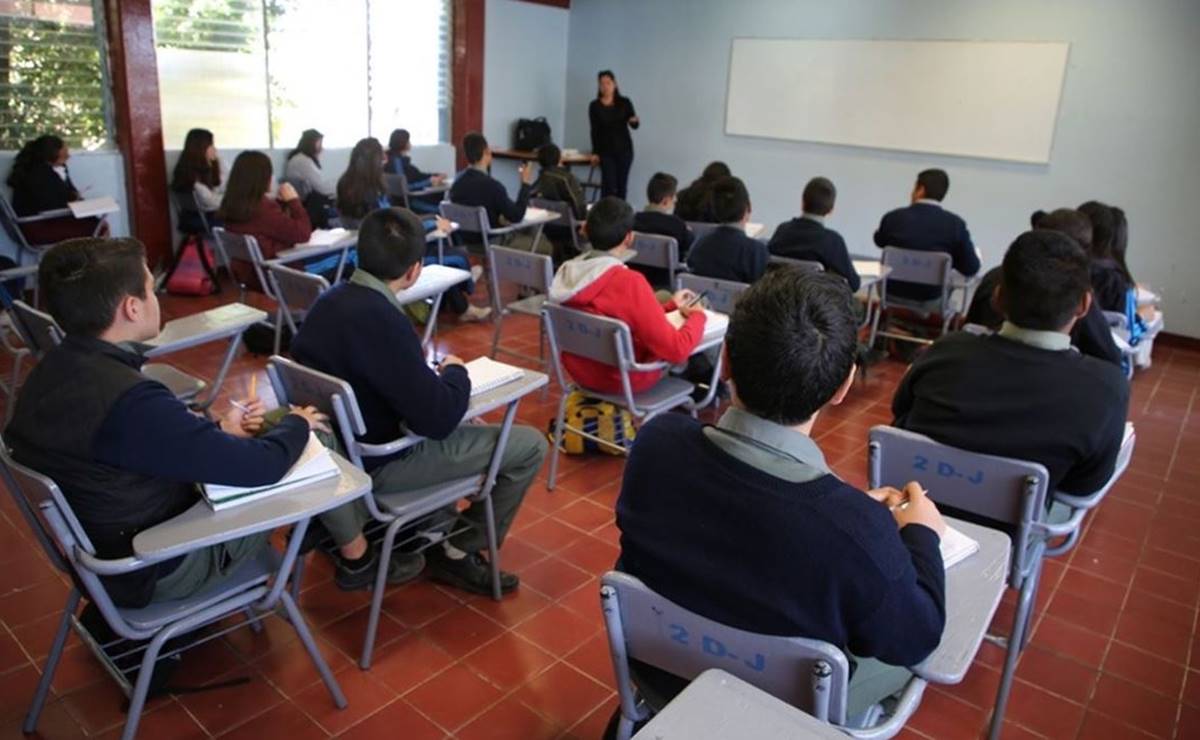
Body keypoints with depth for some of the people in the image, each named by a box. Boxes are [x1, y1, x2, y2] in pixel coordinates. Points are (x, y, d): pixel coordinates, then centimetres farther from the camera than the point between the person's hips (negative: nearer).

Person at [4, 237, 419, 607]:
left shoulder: (51, 373, -5)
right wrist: (298, 424, -9)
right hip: (159, 571, -8)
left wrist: (219, 431, 5)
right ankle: (357, 558, 20)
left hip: (107, 549, 9)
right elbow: (259, 466, -28)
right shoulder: (129, 400, -34)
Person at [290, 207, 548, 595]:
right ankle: (457, 553, 9)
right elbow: (438, 419, -26)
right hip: (378, 462, -9)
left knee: (470, 428, 29)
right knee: (530, 445, -2)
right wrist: (455, 372, -6)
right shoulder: (382, 320, -30)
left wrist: (427, 370, 6)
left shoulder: (330, 300, -2)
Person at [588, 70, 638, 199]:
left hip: (624, 148, 1)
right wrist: (594, 152, -5)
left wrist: (635, 120, -26)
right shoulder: (594, 106, -1)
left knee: (621, 184, 3)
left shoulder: (624, 102, 0)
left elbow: (634, 126, -3)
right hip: (606, 150, -1)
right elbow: (594, 131, 0)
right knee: (609, 185, -11)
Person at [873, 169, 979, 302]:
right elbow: (971, 269, -7)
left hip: (892, 294, 0)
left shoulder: (893, 218, -13)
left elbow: (880, 242, 9)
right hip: (931, 299, 0)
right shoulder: (955, 223, -15)